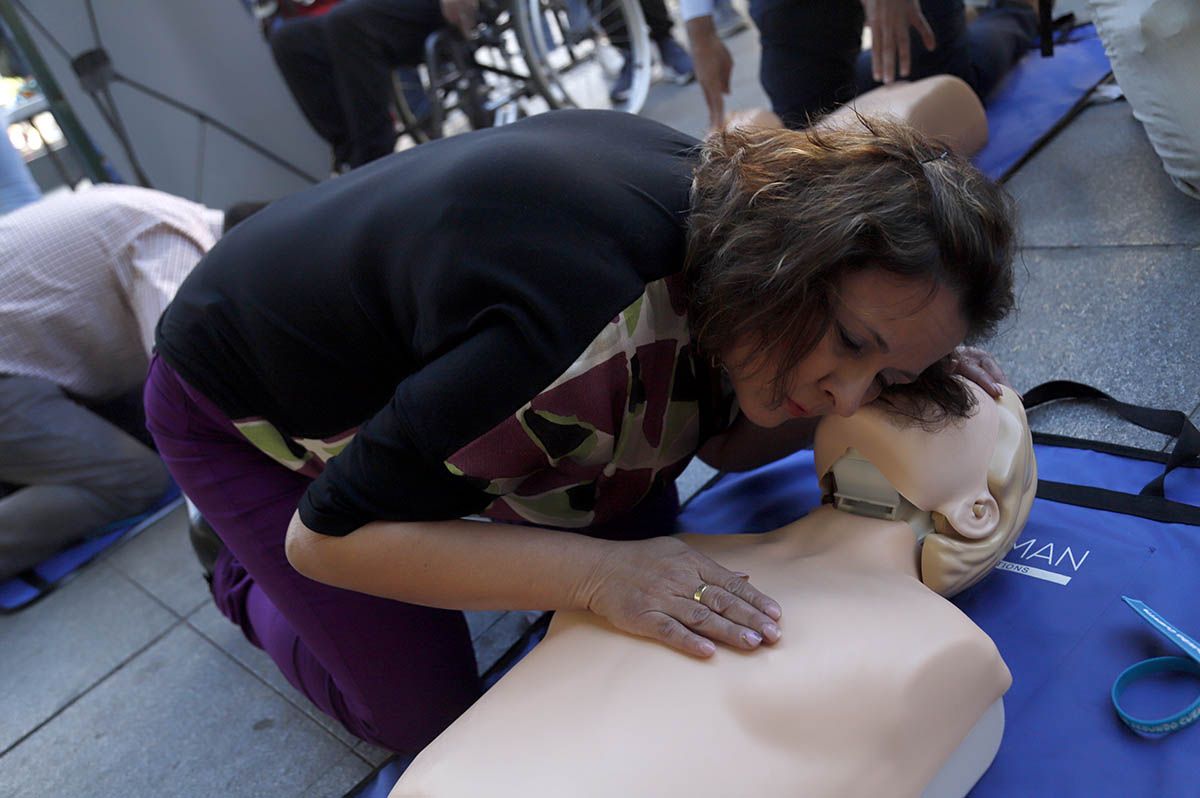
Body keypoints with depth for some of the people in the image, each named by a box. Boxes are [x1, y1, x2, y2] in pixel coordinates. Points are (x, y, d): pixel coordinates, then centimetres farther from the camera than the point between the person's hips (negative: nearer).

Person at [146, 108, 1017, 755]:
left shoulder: (725, 199, -18)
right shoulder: (579, 332, -43)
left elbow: (718, 437, -2)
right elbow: (326, 535, -30)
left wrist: (908, 395, -17)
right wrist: (598, 574, -37)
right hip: (243, 403, -6)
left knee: (640, 535, 6)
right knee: (423, 716, -2)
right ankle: (244, 571, 24)